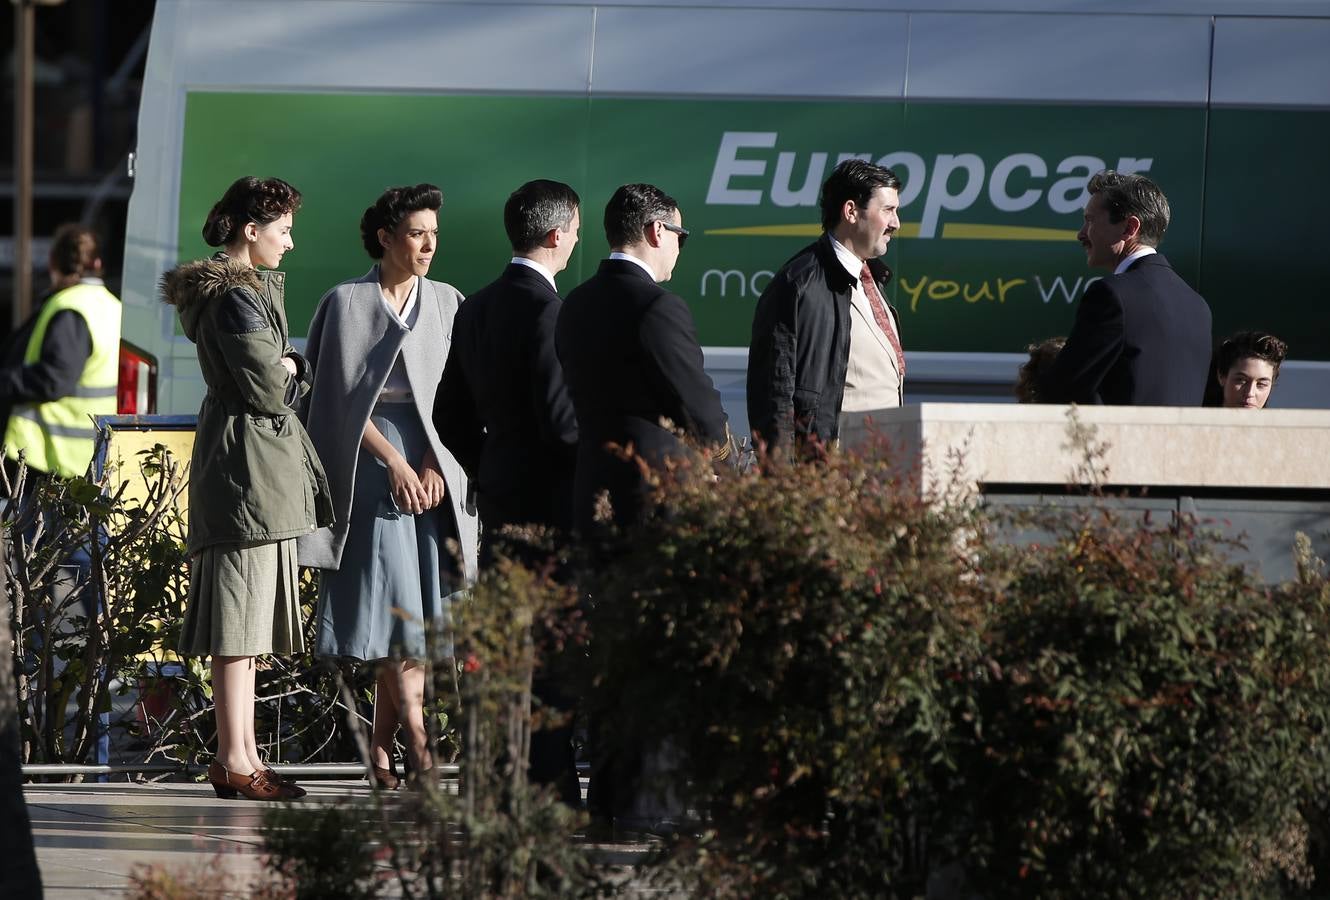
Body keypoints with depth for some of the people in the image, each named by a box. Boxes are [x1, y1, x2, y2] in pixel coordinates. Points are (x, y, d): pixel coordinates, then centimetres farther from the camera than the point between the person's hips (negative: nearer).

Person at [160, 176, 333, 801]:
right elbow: (267, 388, -18)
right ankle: (234, 760, -9)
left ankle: (243, 755, 15)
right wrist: (291, 371, 2)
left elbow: (282, 377, 21)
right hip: (249, 461, -11)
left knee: (248, 620, 12)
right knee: (242, 613, -9)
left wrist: (287, 369, 0)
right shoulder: (238, 298, -15)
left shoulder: (252, 290, 17)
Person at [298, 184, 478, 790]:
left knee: (418, 605, -3)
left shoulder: (446, 304, 11)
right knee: (397, 601, -12)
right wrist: (393, 462, -13)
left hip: (434, 462, 3)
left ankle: (381, 747, 2)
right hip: (371, 458, -3)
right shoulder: (347, 303, 1)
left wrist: (434, 464, -7)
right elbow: (343, 395, -4)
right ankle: (416, 738, -13)